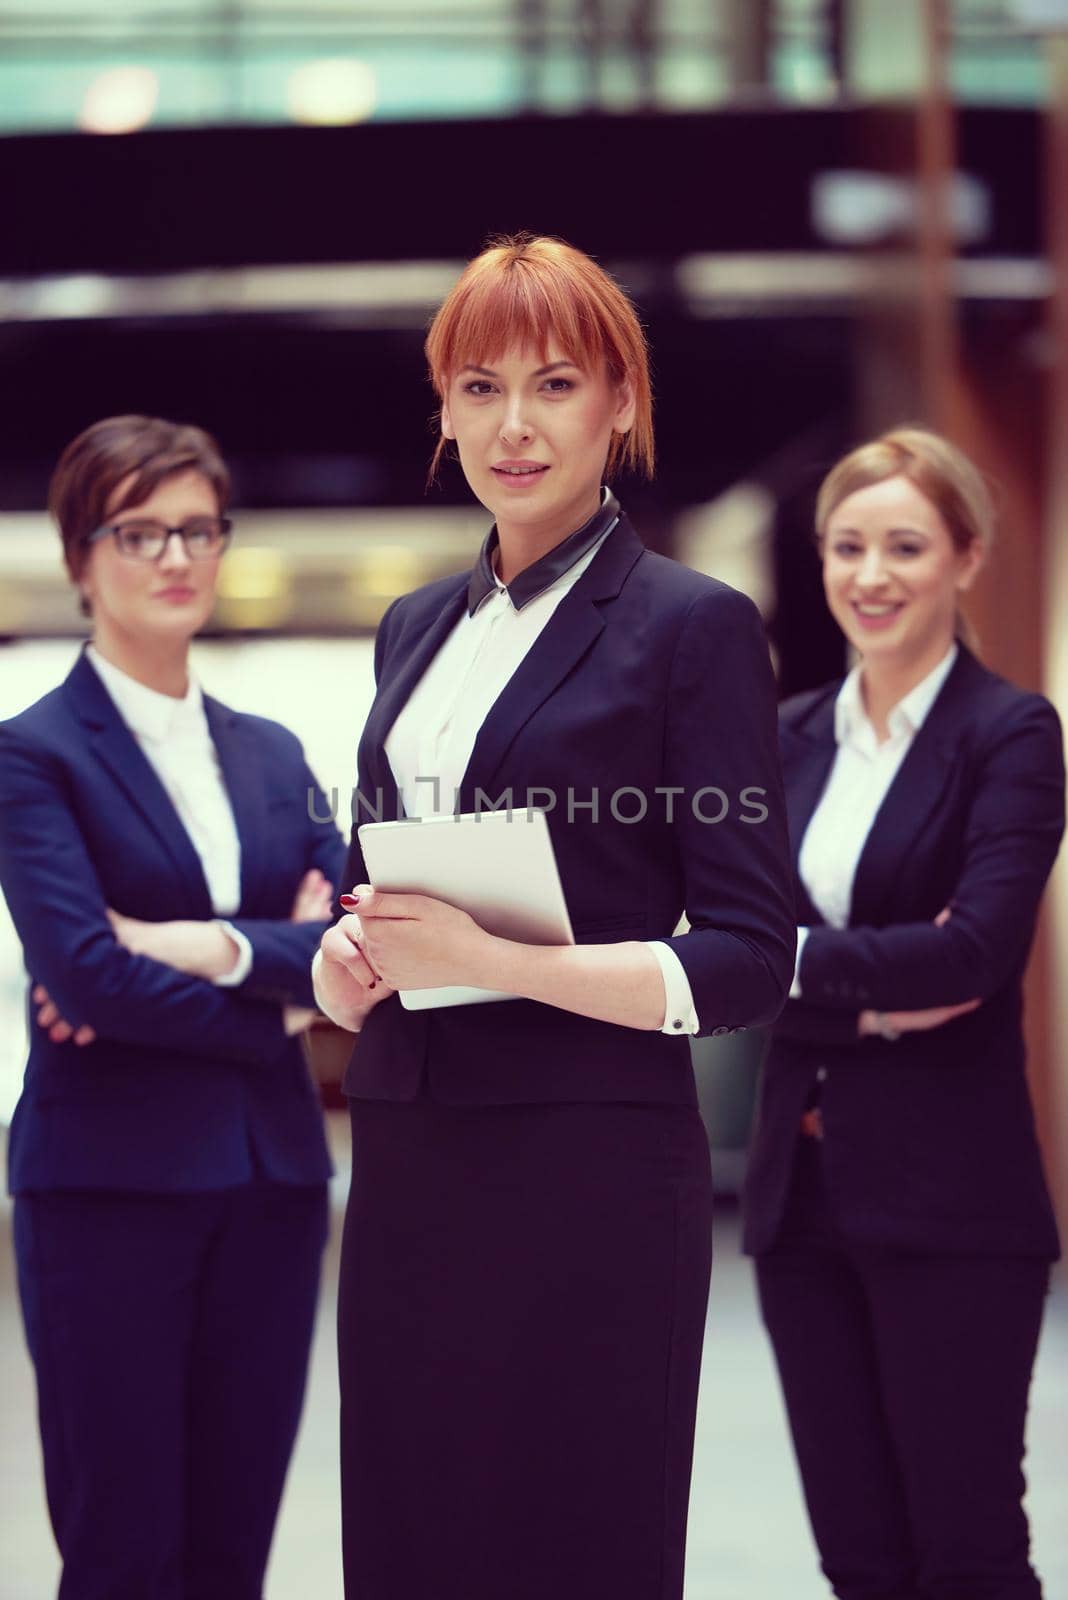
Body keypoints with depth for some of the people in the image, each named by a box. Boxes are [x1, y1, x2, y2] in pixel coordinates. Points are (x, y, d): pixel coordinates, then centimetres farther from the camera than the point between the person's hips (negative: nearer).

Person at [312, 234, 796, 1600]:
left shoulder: (692, 625, -4)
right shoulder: (417, 629, 16)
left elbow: (746, 959, -9)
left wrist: (493, 960, -19)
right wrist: (345, 959, -1)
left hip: (592, 1171, -6)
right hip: (408, 1164, 6)